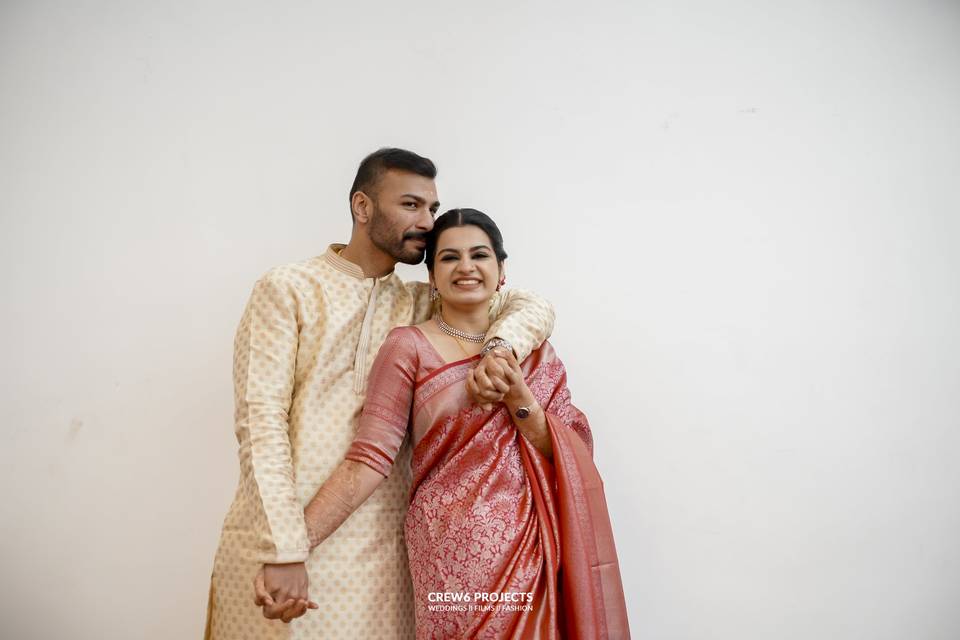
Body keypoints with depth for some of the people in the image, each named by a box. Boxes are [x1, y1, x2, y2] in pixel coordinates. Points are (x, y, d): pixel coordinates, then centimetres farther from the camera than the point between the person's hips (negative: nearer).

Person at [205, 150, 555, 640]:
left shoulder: (419, 305, 10)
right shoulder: (287, 289, -2)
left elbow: (532, 306, 7)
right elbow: (260, 419, -10)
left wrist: (500, 347, -15)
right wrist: (284, 550, -17)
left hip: (379, 545, 4)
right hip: (278, 541, -3)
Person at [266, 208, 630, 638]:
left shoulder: (534, 349, 6)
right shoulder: (409, 347, -6)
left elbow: (572, 456, 2)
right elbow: (370, 458, -12)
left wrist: (521, 400, -14)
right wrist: (292, 544, -21)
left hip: (533, 546, 4)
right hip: (454, 549, -4)